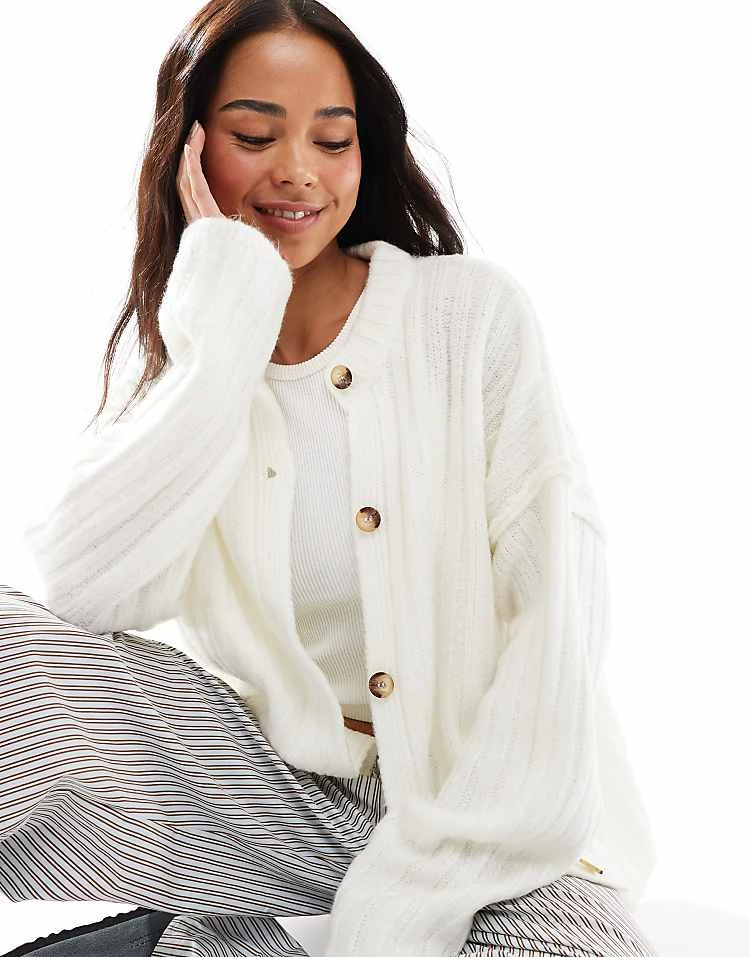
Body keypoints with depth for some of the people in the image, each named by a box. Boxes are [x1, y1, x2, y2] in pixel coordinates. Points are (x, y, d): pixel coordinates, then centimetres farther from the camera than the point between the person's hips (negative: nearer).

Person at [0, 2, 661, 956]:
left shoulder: (474, 313, -3)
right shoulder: (177, 361, 3)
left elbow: (558, 606, -11)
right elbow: (81, 589, -17)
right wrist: (229, 309, -15)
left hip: (479, 804, 0)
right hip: (279, 784, 1)